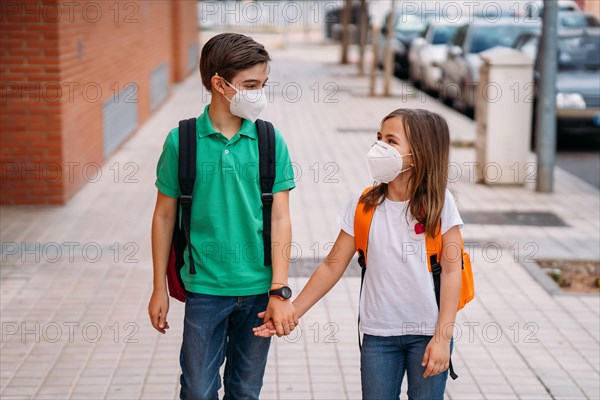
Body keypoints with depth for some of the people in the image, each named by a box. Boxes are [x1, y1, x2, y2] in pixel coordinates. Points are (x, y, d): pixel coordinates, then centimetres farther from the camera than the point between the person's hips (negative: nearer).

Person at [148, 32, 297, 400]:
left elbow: (280, 219, -4)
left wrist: (279, 291, -9)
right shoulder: (182, 140, -6)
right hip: (205, 287, -1)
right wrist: (159, 288, 4)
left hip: (259, 288, 1)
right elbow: (165, 215, 2)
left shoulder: (270, 141, -3)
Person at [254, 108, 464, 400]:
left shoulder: (438, 203, -7)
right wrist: (292, 312, 0)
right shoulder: (363, 205, -1)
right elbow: (333, 266, 4)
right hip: (379, 334, 2)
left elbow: (451, 271, -7)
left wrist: (443, 338, -12)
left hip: (428, 333, -2)